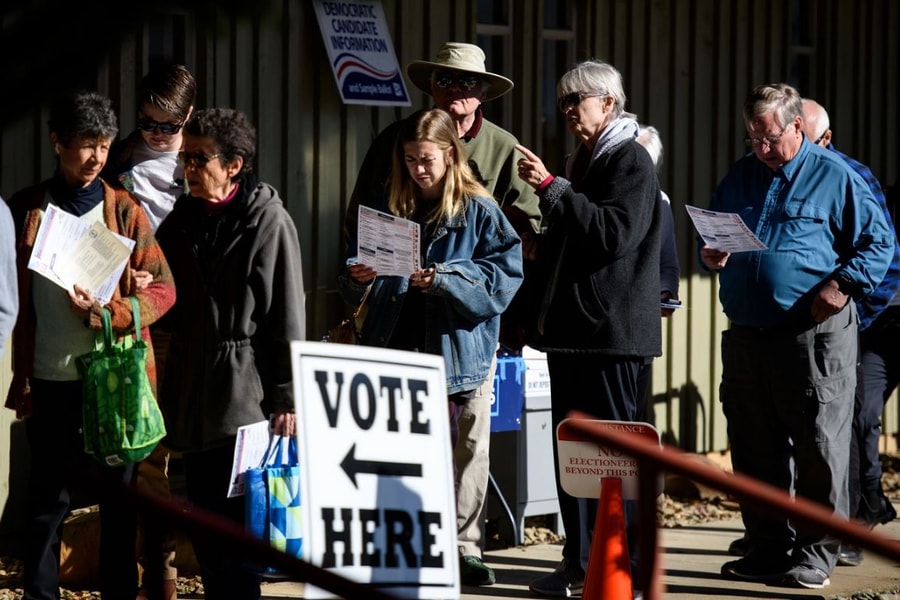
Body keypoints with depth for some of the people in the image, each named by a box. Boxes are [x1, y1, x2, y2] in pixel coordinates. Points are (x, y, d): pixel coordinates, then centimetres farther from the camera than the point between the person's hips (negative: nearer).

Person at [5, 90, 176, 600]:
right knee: (48, 500, 6)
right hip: (49, 381, 0)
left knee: (120, 498, 6)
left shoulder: (125, 211, 3)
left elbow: (163, 289, 1)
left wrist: (106, 315, -16)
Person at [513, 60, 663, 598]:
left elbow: (614, 232, -21)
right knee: (572, 451, 9)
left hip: (611, 331, -9)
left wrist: (551, 188, -22)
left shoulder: (631, 161, -8)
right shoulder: (585, 160, 20)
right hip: (573, 330, 9)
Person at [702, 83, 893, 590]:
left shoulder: (835, 177, 0)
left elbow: (879, 242, -1)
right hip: (747, 335, 6)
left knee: (818, 448, -4)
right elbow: (712, 233, 25)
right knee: (754, 450, 9)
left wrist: (843, 285, -15)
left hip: (814, 334, -6)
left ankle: (816, 554, 2)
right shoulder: (741, 176, 16)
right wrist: (710, 254, 2)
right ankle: (769, 546, 19)